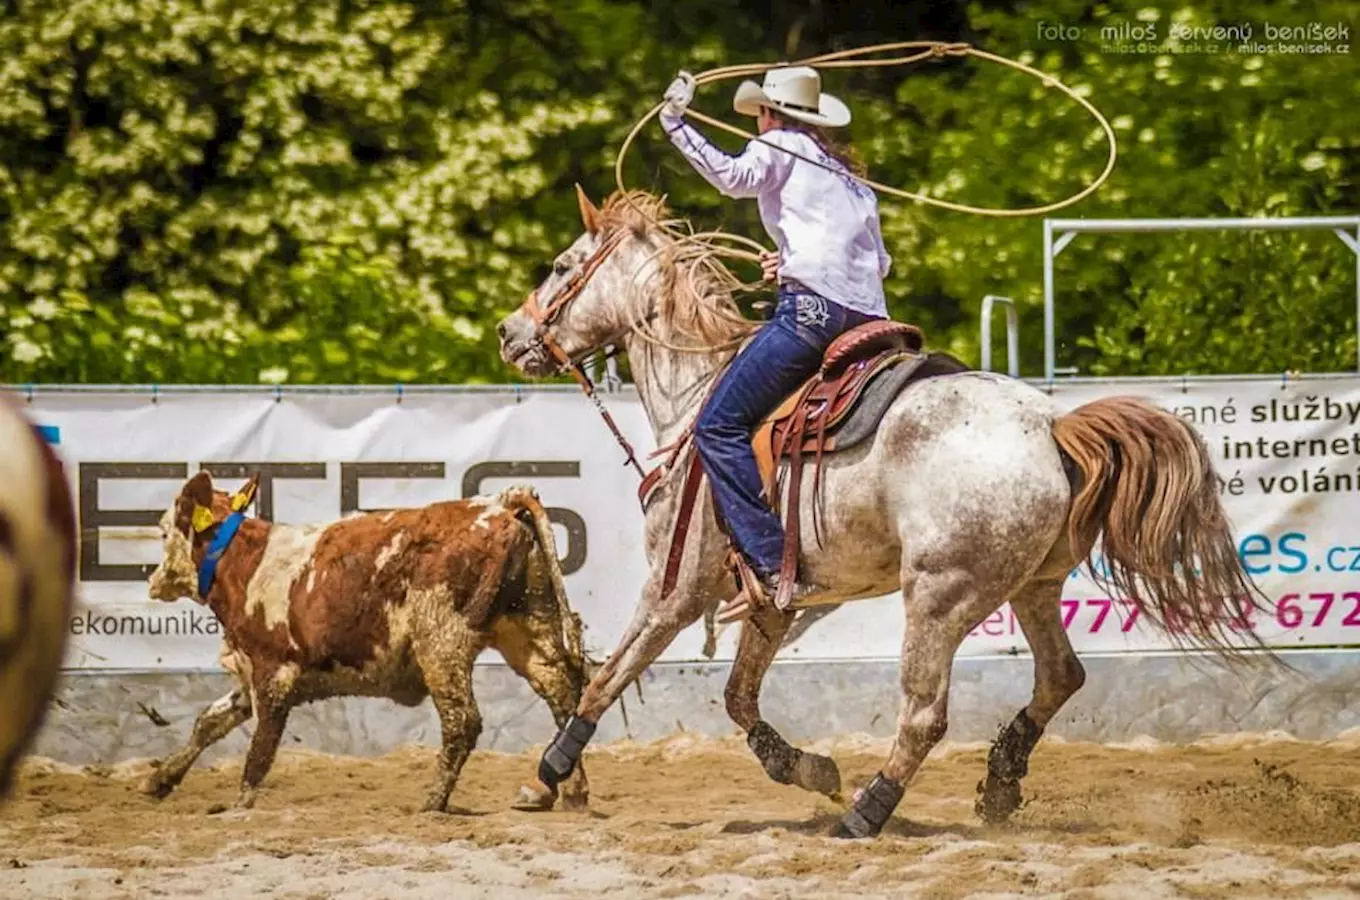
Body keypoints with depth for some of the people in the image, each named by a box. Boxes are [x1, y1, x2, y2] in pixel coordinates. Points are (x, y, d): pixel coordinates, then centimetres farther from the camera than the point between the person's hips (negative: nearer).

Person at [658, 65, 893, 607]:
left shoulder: (780, 146, 8)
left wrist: (676, 124, -13)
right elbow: (881, 262, 30)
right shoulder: (850, 178, 31)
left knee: (719, 425, -10)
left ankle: (775, 565, -23)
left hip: (813, 308, -9)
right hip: (869, 314, 9)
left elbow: (735, 176, -14)